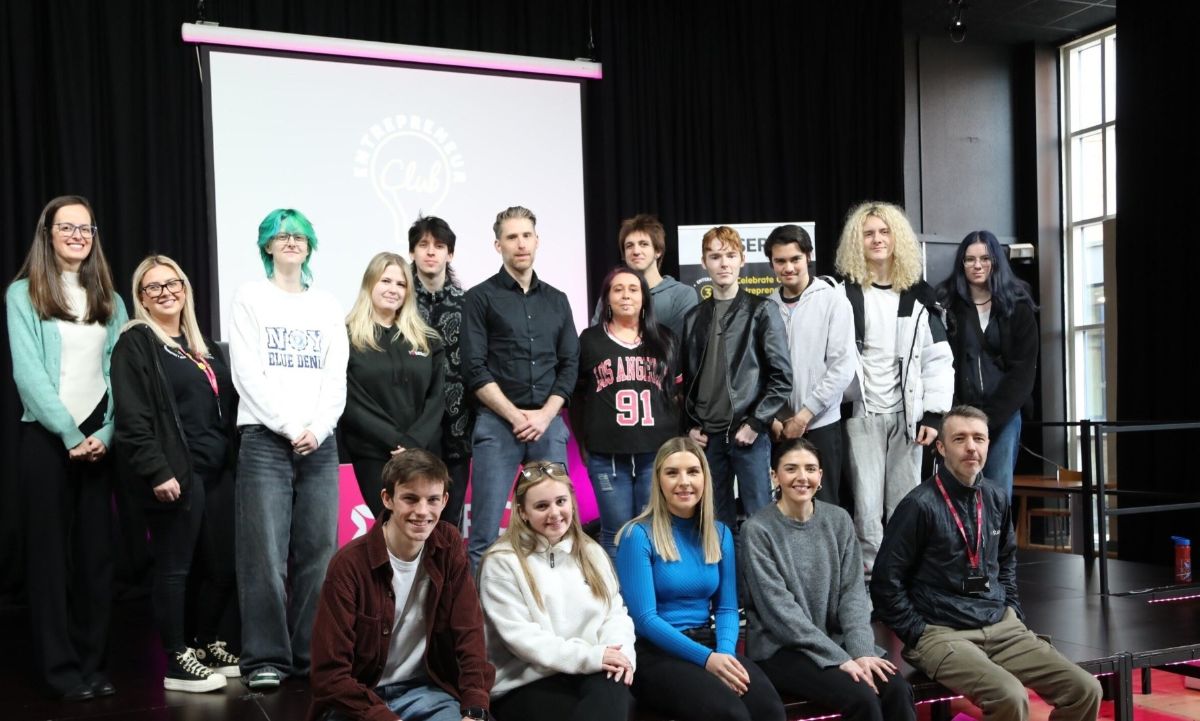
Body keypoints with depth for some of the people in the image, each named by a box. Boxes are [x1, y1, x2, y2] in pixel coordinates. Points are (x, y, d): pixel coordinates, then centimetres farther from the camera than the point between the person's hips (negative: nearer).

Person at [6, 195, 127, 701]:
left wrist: (104, 434, -8)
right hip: (47, 437, -4)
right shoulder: (23, 294, 0)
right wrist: (71, 435, -13)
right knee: (51, 550, 2)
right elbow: (28, 374, -9)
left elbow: (118, 372, 5)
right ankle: (60, 668, 9)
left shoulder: (109, 299, 12)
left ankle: (92, 662, 14)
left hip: (98, 439, 4)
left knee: (96, 550, 6)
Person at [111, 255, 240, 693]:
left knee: (222, 564, 10)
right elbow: (132, 418, -13)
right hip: (176, 472, -7)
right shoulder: (136, 344, -4)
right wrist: (157, 472, -19)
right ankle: (177, 663, 9)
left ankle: (212, 647, 24)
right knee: (175, 568, 0)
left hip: (218, 470, 7)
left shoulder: (203, 345, 19)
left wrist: (234, 458, 14)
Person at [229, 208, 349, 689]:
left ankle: (311, 653, 11)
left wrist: (317, 428, -8)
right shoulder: (251, 299, 6)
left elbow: (336, 378, 8)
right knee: (266, 553, -5)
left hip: (319, 442, 3)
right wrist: (289, 427, -12)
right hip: (266, 439, -3)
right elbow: (248, 374, -4)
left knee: (318, 552, 2)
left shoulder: (326, 306, 16)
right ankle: (265, 658, 4)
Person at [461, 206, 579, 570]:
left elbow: (570, 365, 10)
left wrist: (545, 415, -4)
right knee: (486, 531, -4)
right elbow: (475, 370, -5)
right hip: (498, 423, -3)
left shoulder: (557, 300, 15)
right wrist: (516, 416, -11)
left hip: (549, 423, 4)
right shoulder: (481, 297, 3)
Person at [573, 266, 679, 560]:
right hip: (607, 456, -1)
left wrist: (675, 442, 7)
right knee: (616, 535, 3)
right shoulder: (590, 340, 8)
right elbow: (577, 395, 7)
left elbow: (676, 390, 17)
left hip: (657, 453, 2)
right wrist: (585, 443, 2)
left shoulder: (664, 340, 13)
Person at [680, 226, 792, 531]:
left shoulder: (761, 311, 0)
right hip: (707, 436, 4)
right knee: (717, 519, 10)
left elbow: (782, 376, -5)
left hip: (748, 434, -3)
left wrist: (755, 423, -10)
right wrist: (691, 426, 5)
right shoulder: (694, 317, 12)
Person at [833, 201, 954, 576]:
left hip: (908, 413, 2)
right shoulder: (844, 294, 0)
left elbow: (938, 360, 6)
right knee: (867, 505, -1)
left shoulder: (918, 296, 7)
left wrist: (934, 414, -2)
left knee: (906, 503, 8)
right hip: (863, 413, -2)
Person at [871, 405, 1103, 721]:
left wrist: (1012, 610, 15)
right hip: (944, 633, -6)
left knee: (1085, 690, -5)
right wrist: (918, 635, -9)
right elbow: (885, 581, -11)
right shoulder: (921, 505, -14)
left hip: (1001, 627, 7)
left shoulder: (997, 499, 7)